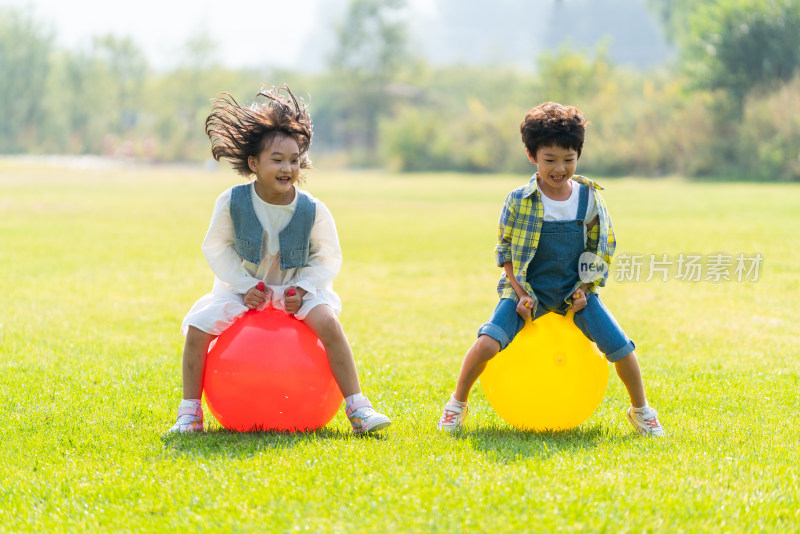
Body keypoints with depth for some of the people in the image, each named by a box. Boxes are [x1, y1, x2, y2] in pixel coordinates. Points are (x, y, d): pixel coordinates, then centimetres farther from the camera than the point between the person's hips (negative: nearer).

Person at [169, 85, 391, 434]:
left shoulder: (312, 211, -18)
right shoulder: (232, 203, -18)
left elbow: (328, 259, -4)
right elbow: (216, 249, -4)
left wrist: (303, 289, -18)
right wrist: (245, 286, -14)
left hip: (296, 287, -1)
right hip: (245, 285, 1)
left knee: (328, 323, -29)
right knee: (198, 327, -20)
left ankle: (357, 408, -22)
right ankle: (190, 412, -4)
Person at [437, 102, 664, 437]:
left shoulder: (589, 199, -4)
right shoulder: (519, 202, -9)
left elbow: (603, 248, 6)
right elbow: (505, 251, -1)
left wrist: (584, 289, -5)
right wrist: (521, 294, -12)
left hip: (575, 291, 2)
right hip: (528, 289, -2)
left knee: (620, 347, -12)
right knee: (486, 344, -24)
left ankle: (640, 410, 14)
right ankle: (457, 403, 0)